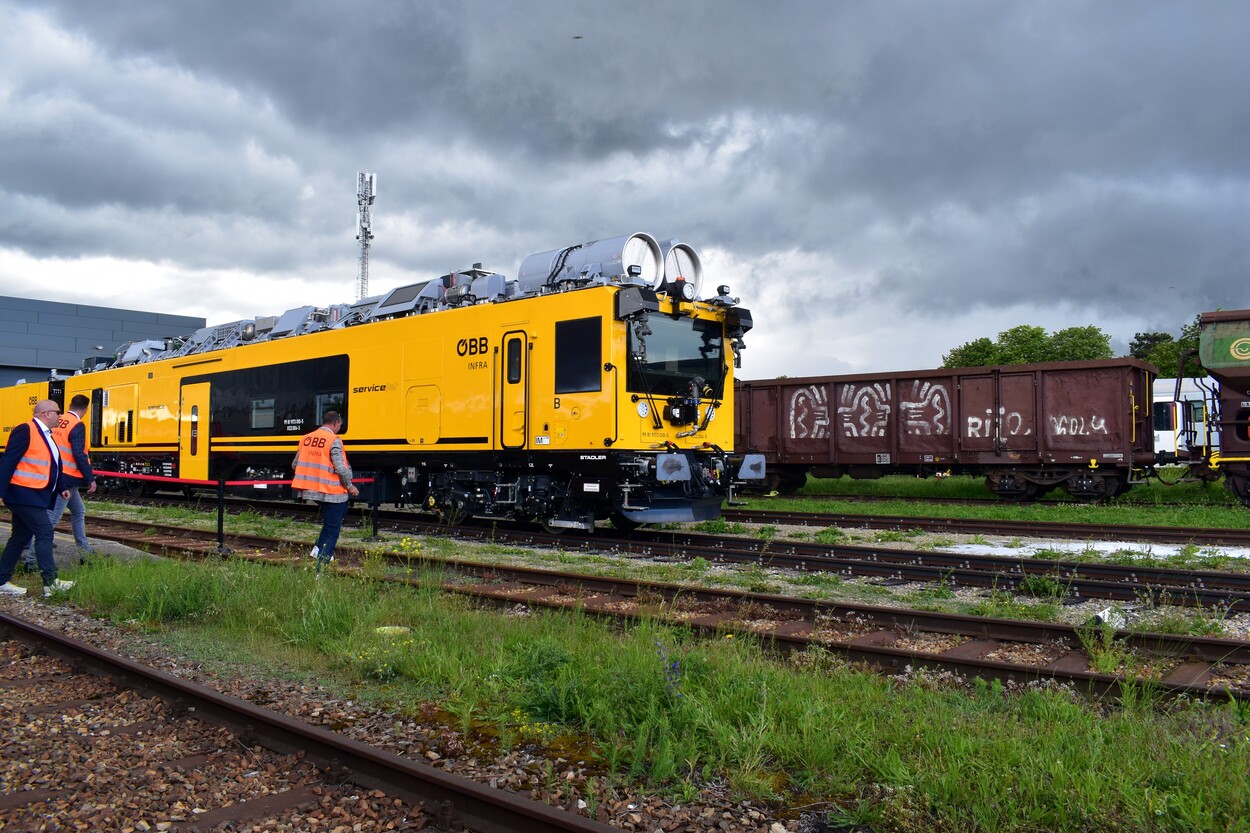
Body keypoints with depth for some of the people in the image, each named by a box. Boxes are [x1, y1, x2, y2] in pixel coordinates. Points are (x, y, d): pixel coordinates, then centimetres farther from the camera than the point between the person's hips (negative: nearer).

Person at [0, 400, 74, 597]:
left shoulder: (45, 434, 17)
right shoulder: (25, 430, -13)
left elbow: (49, 466, 23)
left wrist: (61, 488, 18)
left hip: (35, 497, 10)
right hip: (24, 494, -10)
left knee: (20, 537, 13)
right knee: (45, 532, -11)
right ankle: (50, 583, -10)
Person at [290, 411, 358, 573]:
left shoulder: (306, 438, 8)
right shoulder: (334, 441, -12)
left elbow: (295, 465, 13)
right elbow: (340, 468, -19)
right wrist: (350, 486, -5)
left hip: (310, 490, 7)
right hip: (331, 491, -7)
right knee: (332, 530, 1)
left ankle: (319, 548, 20)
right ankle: (321, 567, -3)